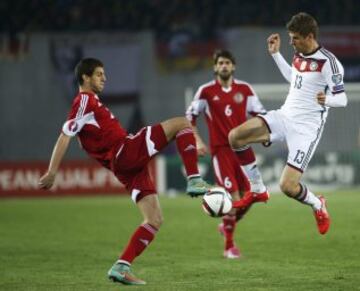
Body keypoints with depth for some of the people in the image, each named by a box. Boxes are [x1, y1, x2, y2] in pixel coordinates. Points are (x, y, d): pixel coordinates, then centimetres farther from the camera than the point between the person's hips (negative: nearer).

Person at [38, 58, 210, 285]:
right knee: (182, 123, -10)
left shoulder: (89, 102, 25)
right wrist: (52, 172, -18)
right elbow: (65, 136, -12)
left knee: (155, 220, 6)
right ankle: (194, 181, -17)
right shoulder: (86, 100, -5)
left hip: (126, 167, 9)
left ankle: (122, 267, 0)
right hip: (127, 152, -9)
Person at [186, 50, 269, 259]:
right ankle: (229, 246, 4)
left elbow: (259, 113, 12)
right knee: (234, 197, -12)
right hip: (221, 149, -3)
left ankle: (227, 226, 30)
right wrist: (198, 141, -2)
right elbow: (190, 116, 6)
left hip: (242, 147, 3)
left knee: (250, 196, 1)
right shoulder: (206, 91, 0)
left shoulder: (244, 89, 6)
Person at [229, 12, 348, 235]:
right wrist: (275, 54, 24)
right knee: (235, 136, -14)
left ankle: (318, 206, 20)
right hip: (284, 116, 7)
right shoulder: (300, 55, 8)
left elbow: (342, 99, -16)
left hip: (306, 128, -7)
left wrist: (326, 99, -38)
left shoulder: (328, 62, -16)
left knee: (288, 186, -15)